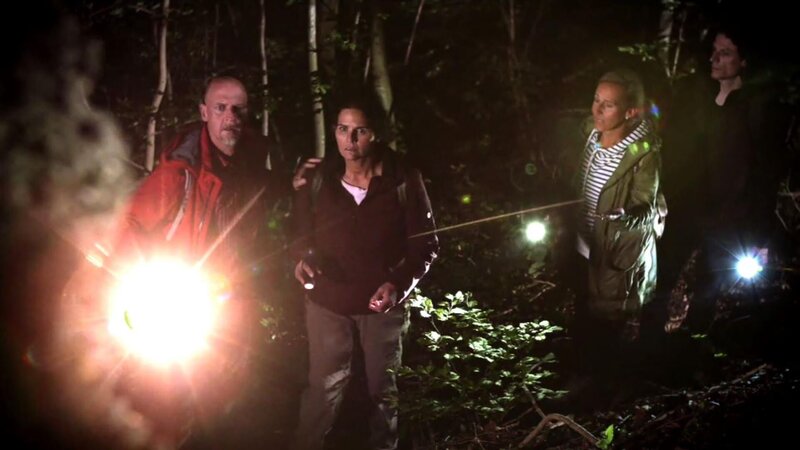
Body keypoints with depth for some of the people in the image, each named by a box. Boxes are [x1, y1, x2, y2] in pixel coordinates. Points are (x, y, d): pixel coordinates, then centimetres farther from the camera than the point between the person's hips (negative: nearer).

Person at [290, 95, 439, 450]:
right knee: (324, 388, 7)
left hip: (382, 303, -1)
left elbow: (425, 243, -8)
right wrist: (303, 259, -15)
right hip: (328, 301, 1)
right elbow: (302, 232, 8)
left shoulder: (403, 180, -13)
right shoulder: (317, 179, -6)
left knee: (383, 390, 16)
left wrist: (399, 284, -24)